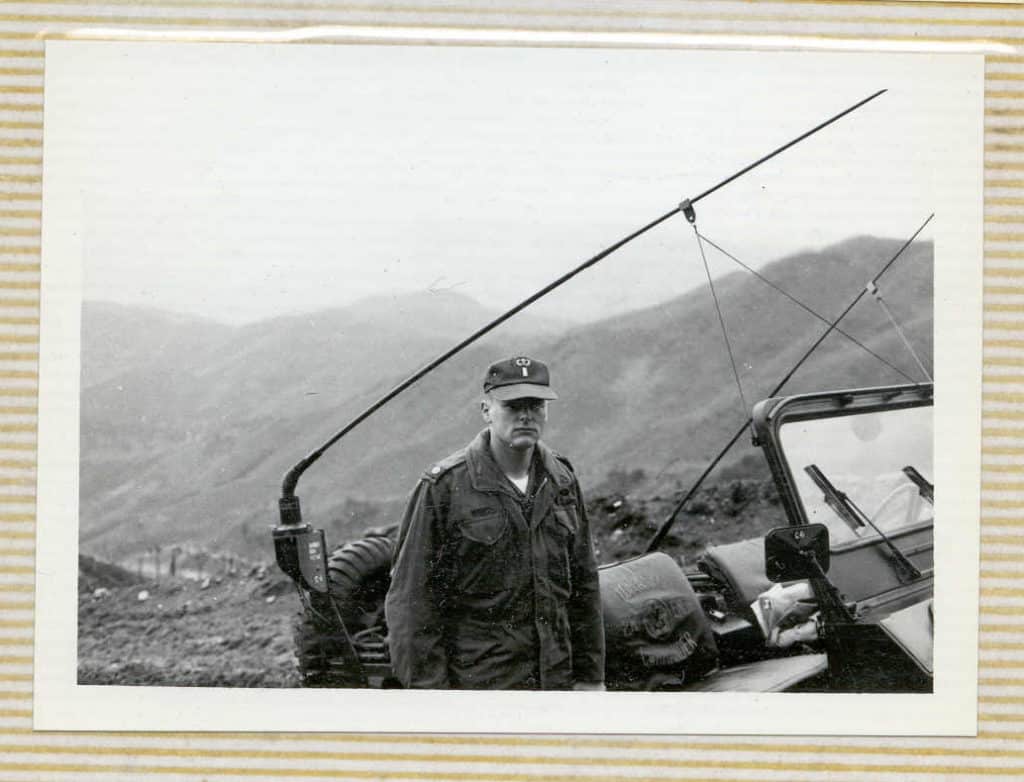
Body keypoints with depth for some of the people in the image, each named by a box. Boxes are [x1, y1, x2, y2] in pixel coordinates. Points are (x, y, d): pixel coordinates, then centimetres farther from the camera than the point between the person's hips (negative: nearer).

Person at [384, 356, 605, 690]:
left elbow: (584, 585, 15)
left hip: (555, 682, 5)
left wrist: (590, 675, 13)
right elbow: (412, 597, -9)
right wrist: (429, 688, -12)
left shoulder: (561, 482, 8)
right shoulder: (444, 486, -9)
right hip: (476, 684, -5)